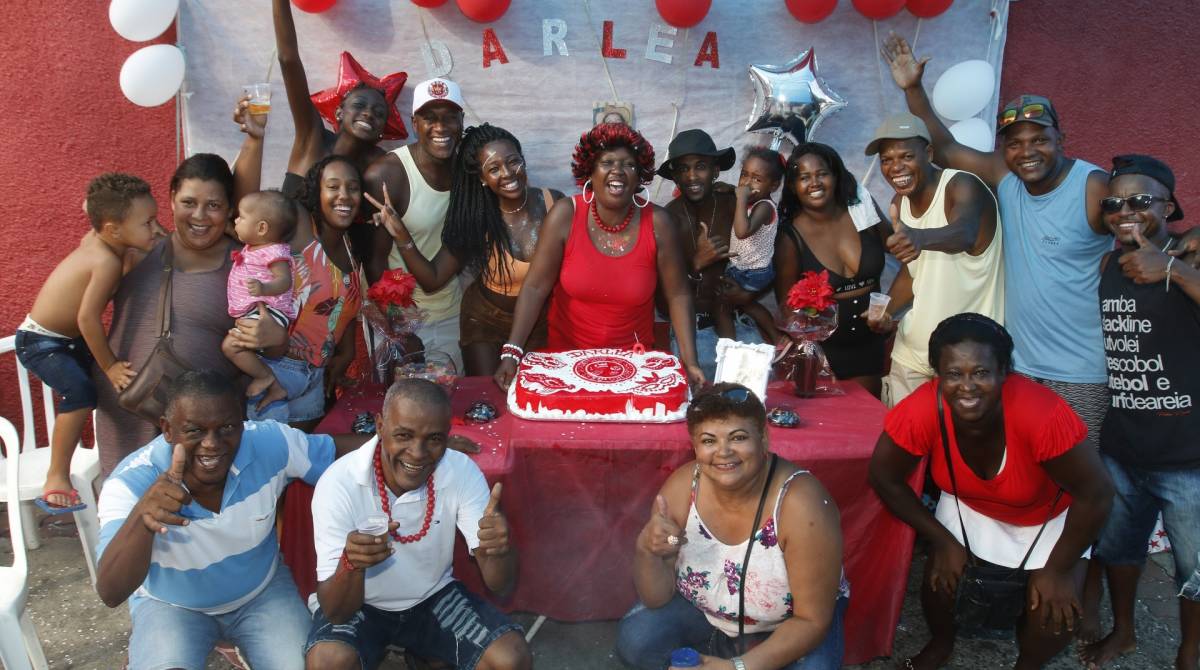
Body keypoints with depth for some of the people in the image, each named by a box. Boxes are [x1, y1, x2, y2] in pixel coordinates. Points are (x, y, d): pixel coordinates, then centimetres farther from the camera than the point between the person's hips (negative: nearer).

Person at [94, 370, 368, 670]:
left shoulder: (271, 443, -25)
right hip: (171, 604, -1)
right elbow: (110, 594, -41)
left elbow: (341, 449, -9)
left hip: (262, 591, 2)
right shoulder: (129, 484, -30)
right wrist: (141, 517, -60)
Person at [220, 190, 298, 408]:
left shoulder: (274, 253, -17)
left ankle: (265, 376, -6)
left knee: (230, 345, -24)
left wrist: (264, 288, -49)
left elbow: (284, 280, -31)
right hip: (251, 313, 11)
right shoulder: (252, 248, 14)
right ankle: (274, 388, 24)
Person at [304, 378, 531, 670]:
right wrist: (351, 563, -47)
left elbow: (498, 584, -18)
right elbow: (335, 612, -24)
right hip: (358, 606, -2)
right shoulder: (338, 485, -25)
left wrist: (500, 548, -41)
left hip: (435, 598, 3)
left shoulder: (463, 473, -18)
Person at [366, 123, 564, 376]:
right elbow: (432, 280, -17)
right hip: (485, 320, -1)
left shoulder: (553, 202, -18)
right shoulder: (475, 218, -19)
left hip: (540, 320, 1)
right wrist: (401, 235, -31)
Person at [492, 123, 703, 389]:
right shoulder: (565, 215, -17)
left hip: (633, 357, 1)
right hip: (566, 352, 0)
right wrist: (512, 352, -25)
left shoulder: (657, 223, -16)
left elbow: (677, 295, -9)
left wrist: (690, 362, -17)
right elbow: (535, 287, -16)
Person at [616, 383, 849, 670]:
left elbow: (812, 621, -24)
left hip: (787, 621, -2)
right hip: (703, 606, 2)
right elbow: (657, 598, -14)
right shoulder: (682, 487, -22)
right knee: (634, 640, -20)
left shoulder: (802, 505, -32)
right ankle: (722, 646, 9)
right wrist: (646, 550, -35)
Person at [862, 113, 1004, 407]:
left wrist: (920, 238, -60)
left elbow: (965, 234, -39)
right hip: (912, 352, 6)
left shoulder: (963, 186, -16)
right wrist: (886, 312, -3)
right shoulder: (899, 204, 4)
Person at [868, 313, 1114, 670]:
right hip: (969, 505, 2)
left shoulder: (1041, 414, -42)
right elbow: (885, 478, -17)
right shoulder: (922, 410, -35)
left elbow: (1096, 494, -26)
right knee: (940, 579, -8)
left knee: (1054, 611, -11)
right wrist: (942, 540, -12)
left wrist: (1057, 570, -16)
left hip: (1049, 515, -1)